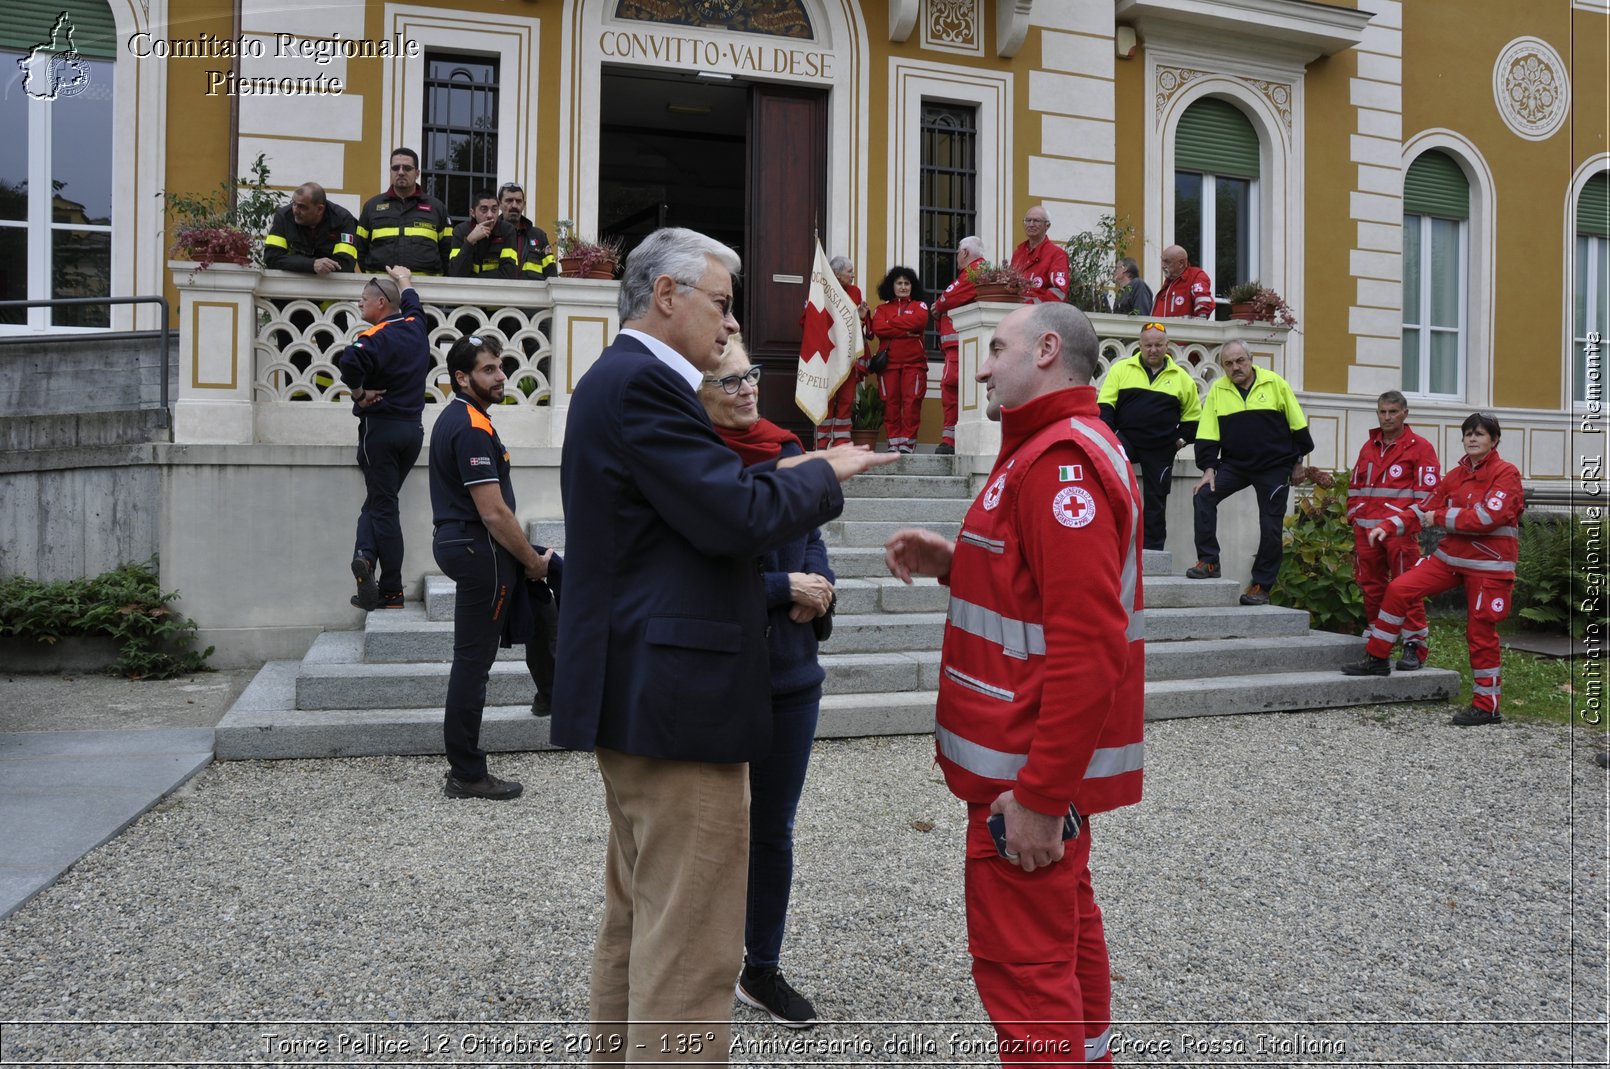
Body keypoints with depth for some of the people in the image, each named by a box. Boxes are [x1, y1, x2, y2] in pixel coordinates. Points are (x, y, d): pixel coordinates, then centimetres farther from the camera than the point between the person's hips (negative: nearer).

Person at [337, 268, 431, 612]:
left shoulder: (377, 337, -15)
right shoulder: (416, 325, 5)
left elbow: (350, 361, -36)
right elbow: (412, 299, 28)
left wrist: (359, 393, -19)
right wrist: (404, 277, 47)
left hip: (380, 427, -6)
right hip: (413, 428, 6)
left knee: (383, 506, 0)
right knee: (380, 501, 15)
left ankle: (391, 591, -4)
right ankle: (366, 554, -1)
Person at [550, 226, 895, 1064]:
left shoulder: (620, 379, 17)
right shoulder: (644, 383, -16)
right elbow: (737, 518, -22)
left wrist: (785, 475, 9)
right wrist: (824, 473, -6)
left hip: (635, 692, 11)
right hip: (678, 697, -11)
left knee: (635, 924, 21)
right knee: (691, 949, -2)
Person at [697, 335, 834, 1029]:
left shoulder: (787, 451, 6)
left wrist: (818, 588, -7)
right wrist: (787, 587, -16)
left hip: (791, 669, 6)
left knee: (774, 827, 16)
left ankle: (763, 969, 34)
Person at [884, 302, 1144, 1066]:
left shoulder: (1062, 461, -19)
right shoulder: (1063, 447, 14)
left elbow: (1087, 645, -26)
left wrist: (1039, 796, -25)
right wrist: (955, 563, 5)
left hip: (1031, 775, -10)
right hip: (1050, 760, 10)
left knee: (1023, 961, -1)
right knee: (1064, 930, 21)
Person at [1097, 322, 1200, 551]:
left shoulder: (1181, 377, 6)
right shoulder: (1121, 369, 2)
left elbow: (1193, 414, 15)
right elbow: (1105, 404, 0)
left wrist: (1182, 439, 4)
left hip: (1161, 450, 2)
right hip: (1125, 438, -2)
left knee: (1156, 499, 5)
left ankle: (1153, 548, 14)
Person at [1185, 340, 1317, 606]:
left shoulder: (1275, 383, -6)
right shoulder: (1217, 390, -1)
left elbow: (1298, 425, 2)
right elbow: (1207, 435, -1)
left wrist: (1298, 461, 6)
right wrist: (1209, 469, -10)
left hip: (1275, 467, -2)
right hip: (1234, 464, 2)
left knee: (1271, 528, 0)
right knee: (1203, 495, -20)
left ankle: (1261, 586, 14)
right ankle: (1209, 562, -9)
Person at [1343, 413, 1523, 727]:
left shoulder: (1505, 473, -9)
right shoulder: (1456, 475, 9)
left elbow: (1488, 517, -21)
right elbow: (1424, 509, 10)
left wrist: (1441, 517, -13)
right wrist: (1389, 527, -3)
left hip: (1489, 565, -6)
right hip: (1451, 556, 6)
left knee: (1481, 631, -1)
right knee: (1399, 589, -5)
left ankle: (1487, 706, 11)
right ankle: (1377, 659, 7)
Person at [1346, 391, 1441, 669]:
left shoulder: (1420, 447, 2)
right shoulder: (1368, 447, 19)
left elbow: (1426, 491, -4)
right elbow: (1355, 486, 23)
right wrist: (1355, 515, 12)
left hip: (1399, 529, -6)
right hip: (1366, 530, 6)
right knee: (1371, 587, 10)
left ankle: (1414, 646, -2)